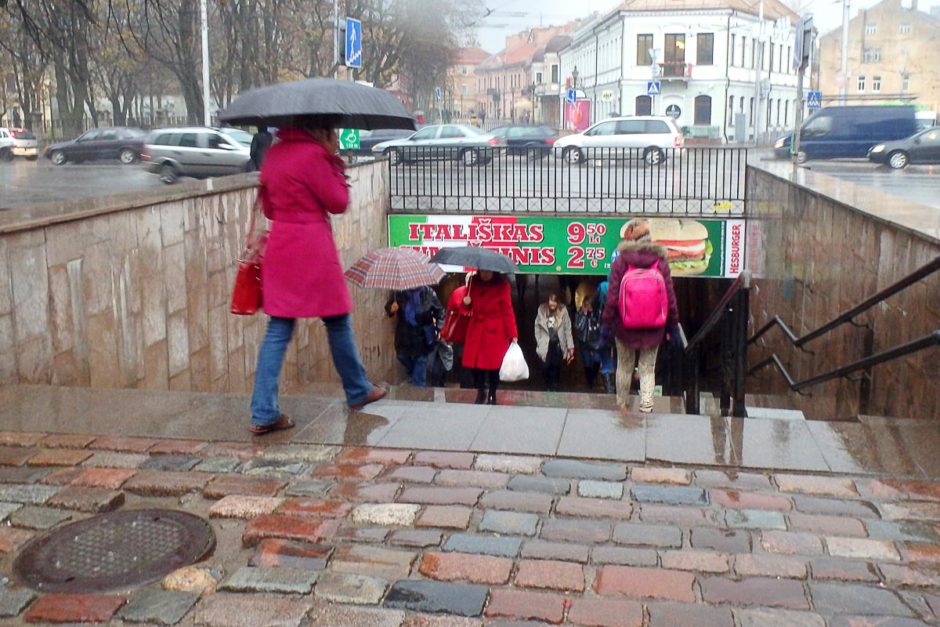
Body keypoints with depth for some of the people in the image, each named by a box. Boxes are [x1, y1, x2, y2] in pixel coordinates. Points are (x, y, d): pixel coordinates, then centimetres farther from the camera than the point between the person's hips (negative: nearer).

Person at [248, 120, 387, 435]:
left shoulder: (273, 153, 10)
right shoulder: (313, 154, -12)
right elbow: (339, 202, -6)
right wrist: (335, 161, 0)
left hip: (279, 248, 6)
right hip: (313, 249, -6)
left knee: (278, 329, 5)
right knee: (337, 322, 12)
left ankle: (264, 414, 0)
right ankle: (358, 391, 29)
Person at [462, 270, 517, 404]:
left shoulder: (502, 285, -10)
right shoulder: (474, 283, 3)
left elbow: (507, 312, -11)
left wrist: (513, 335, -15)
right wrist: (467, 303, -9)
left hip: (495, 333, -4)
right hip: (476, 331, 4)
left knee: (494, 364, 0)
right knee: (475, 363, 3)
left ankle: (492, 396, 18)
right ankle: (480, 392, 23)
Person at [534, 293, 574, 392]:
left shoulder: (563, 311, -4)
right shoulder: (542, 310, -2)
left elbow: (567, 329, -2)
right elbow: (537, 327, 5)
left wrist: (570, 346, -4)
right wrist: (539, 343, 0)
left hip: (558, 344, -1)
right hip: (545, 344, 1)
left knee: (556, 367, -6)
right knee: (546, 367, -2)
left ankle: (555, 388, 7)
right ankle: (549, 387, 17)